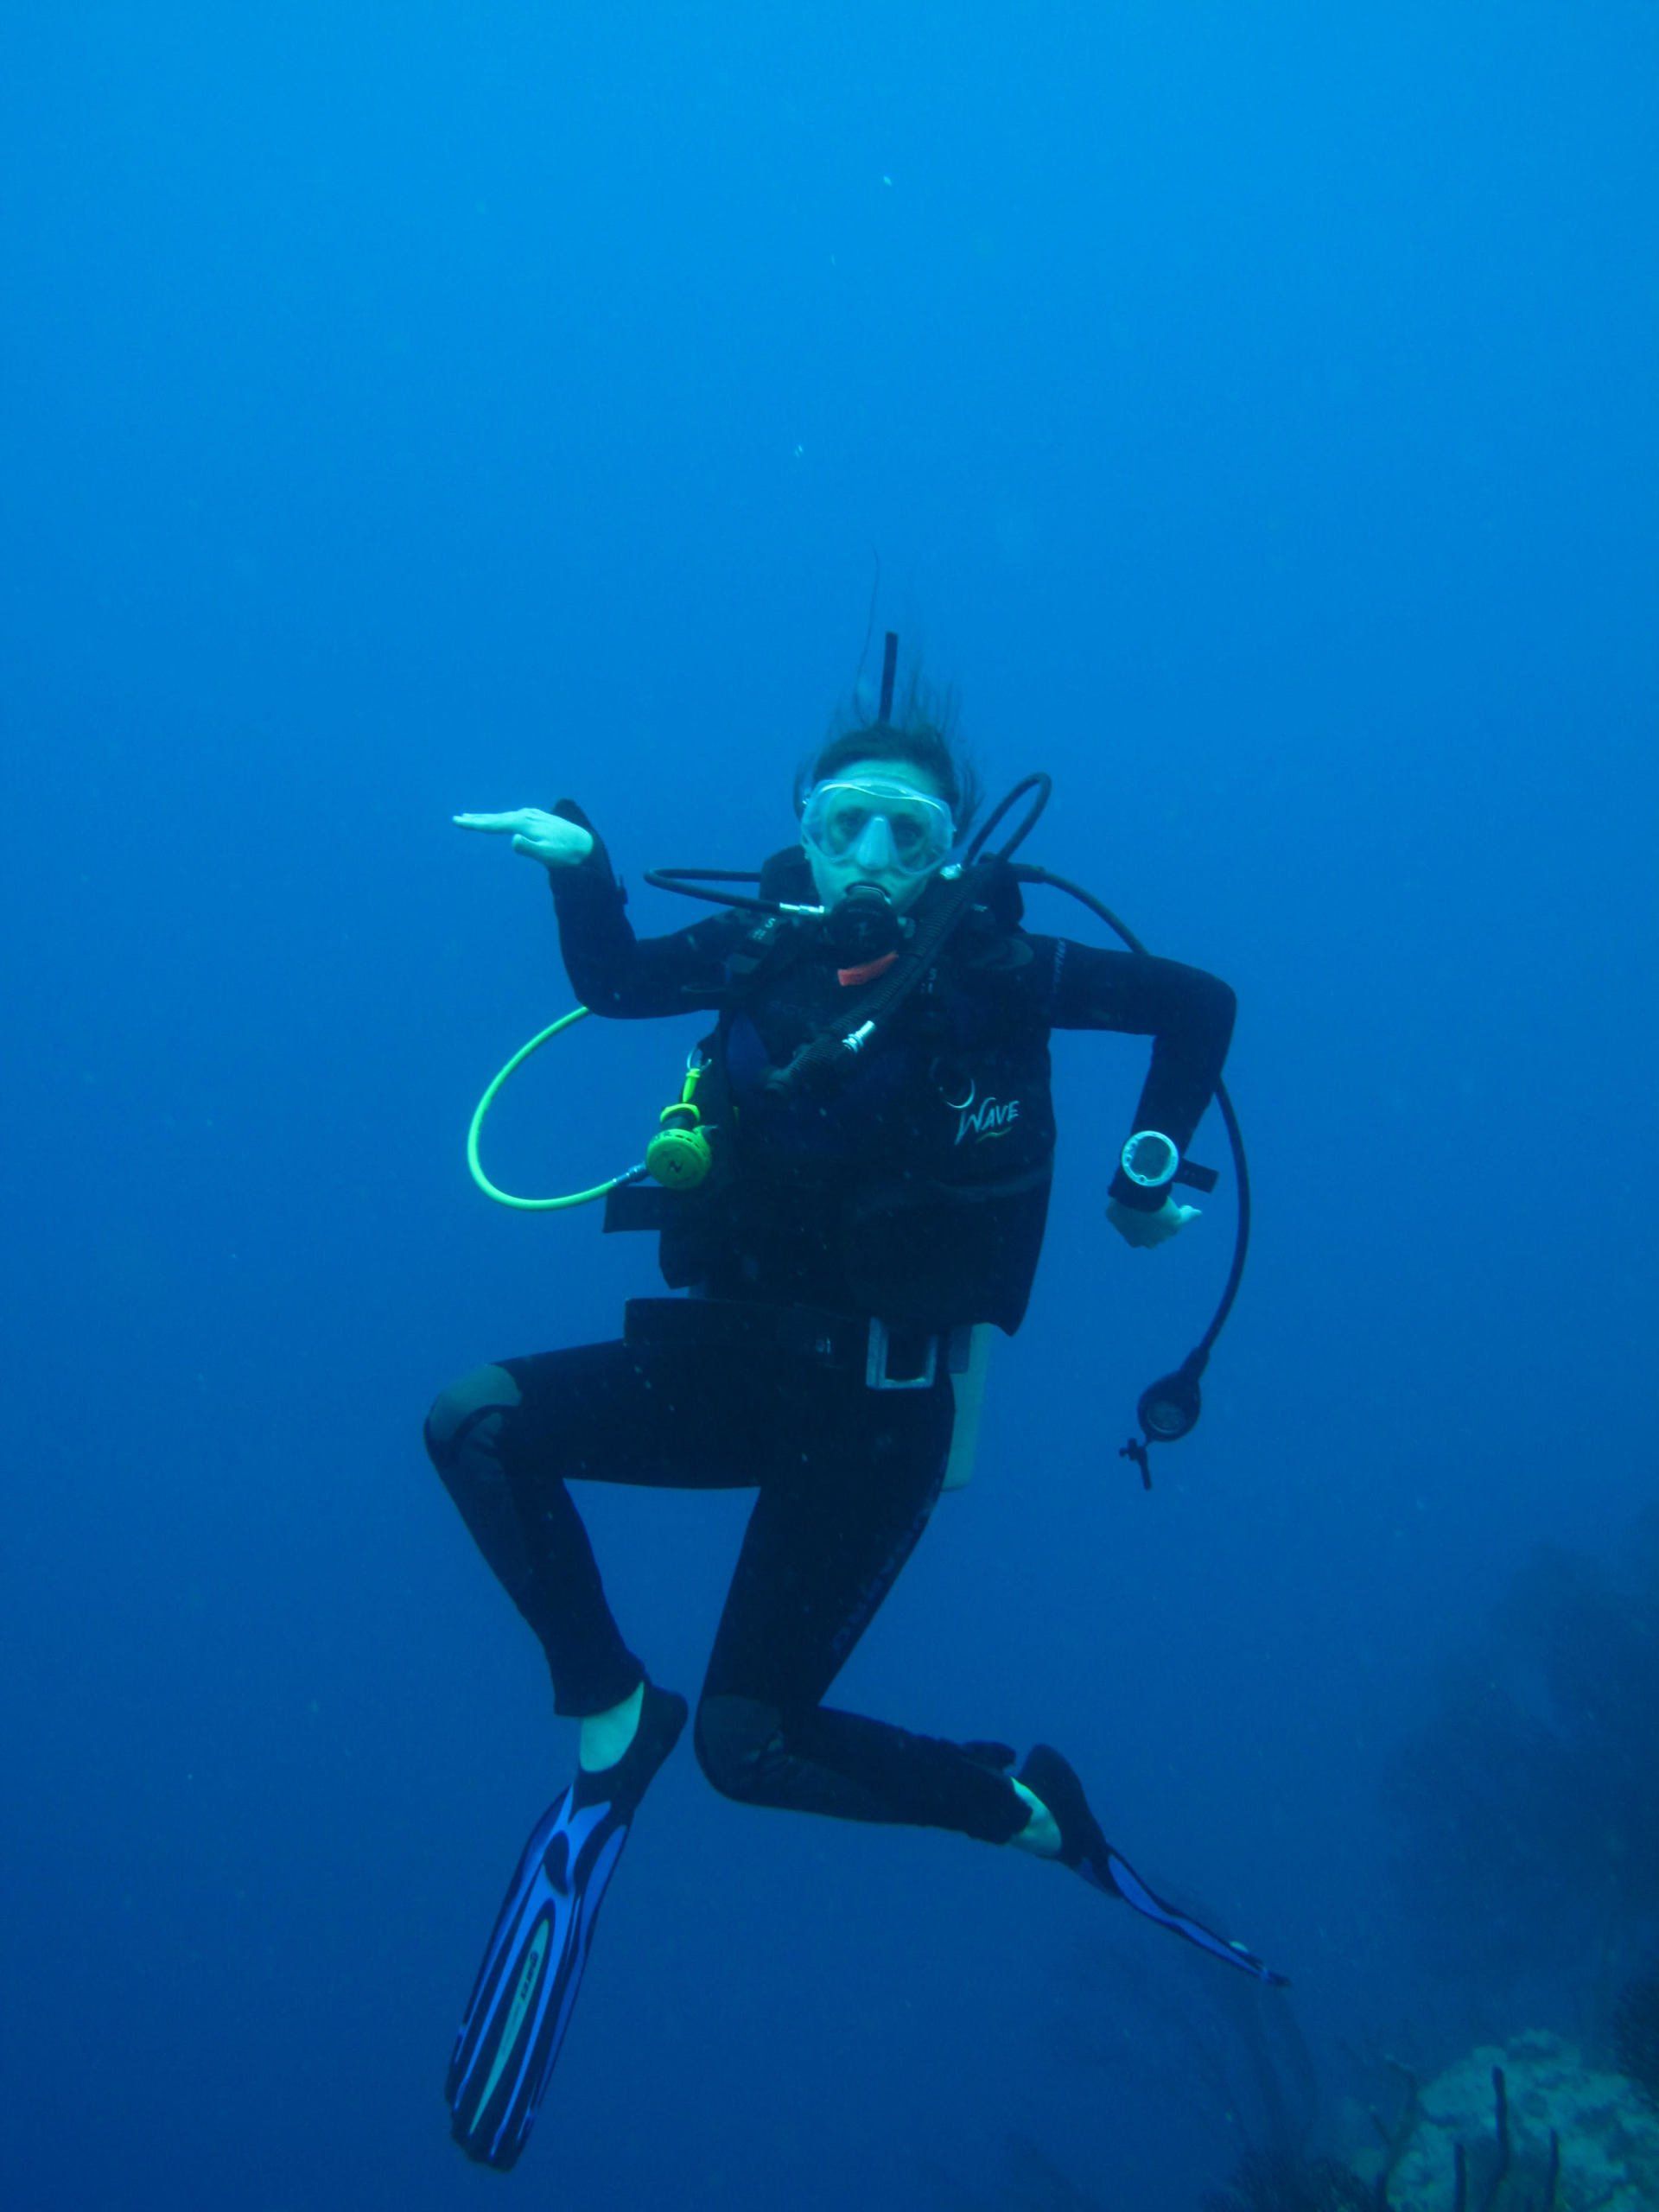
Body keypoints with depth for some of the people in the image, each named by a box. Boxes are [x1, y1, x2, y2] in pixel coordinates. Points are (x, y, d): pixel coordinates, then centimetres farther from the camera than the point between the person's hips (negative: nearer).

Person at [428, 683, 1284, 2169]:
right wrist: (580, 863, -10)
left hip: (879, 1404, -5)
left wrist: (1146, 1182, -4)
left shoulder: (994, 969, -9)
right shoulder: (773, 944, 1)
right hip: (735, 1357, 5)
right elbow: (612, 982, 8)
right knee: (473, 1422, -16)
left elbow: (1201, 1005, -1)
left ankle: (1028, 1806, 17)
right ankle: (613, 1718, -4)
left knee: (748, 1746, -7)